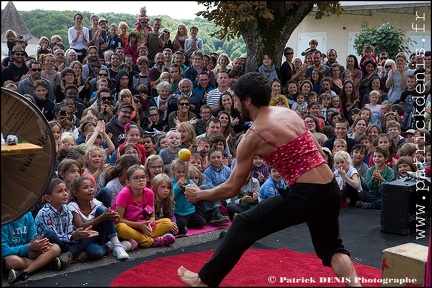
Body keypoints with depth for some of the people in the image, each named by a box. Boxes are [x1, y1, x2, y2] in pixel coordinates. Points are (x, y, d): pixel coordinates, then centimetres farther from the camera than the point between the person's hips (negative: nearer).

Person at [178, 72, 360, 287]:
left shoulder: (253, 136, -5)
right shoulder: (290, 113, 14)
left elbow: (231, 189, 1)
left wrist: (198, 194, 16)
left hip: (306, 194, -6)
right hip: (331, 190, 7)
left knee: (242, 226, 10)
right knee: (330, 248, 26)